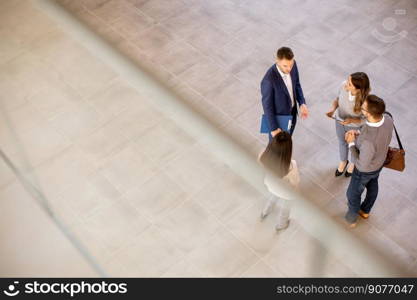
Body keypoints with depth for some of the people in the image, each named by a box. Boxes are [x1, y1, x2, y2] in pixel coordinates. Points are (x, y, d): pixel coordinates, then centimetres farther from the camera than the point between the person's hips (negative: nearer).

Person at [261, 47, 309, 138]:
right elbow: (267, 105, -26)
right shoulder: (268, 80, -39)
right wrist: (273, 128, -21)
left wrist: (302, 103, -13)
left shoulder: (292, 64, -20)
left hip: (291, 112, 6)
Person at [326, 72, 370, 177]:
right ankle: (343, 161, 62)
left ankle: (353, 163, 62)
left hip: (355, 126, -3)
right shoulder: (344, 85, -29)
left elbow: (366, 120, -23)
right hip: (340, 121, 3)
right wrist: (333, 109, -26)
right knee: (342, 143, 30)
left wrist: (351, 120, -39)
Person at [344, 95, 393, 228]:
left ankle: (351, 219, 54)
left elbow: (362, 165, -31)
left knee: (353, 194, 25)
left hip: (365, 170, -6)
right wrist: (359, 133, -12)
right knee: (372, 186, 34)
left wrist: (351, 144, -23)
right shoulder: (388, 119, -27)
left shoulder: (368, 141, -50)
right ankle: (365, 211, 64)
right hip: (379, 162, 6)